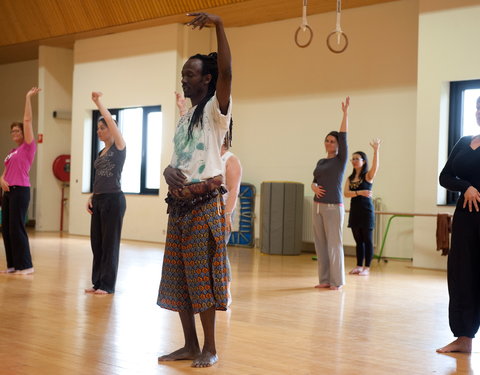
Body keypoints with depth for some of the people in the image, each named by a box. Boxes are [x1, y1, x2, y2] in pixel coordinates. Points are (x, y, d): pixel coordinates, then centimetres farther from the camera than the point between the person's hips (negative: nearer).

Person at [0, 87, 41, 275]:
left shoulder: (28, 146, -2)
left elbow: (27, 120, -7)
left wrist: (28, 97, -5)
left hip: (20, 190, -8)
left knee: (17, 228, -8)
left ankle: (26, 265, -3)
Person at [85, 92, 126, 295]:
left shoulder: (119, 147, -4)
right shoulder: (101, 153, 17)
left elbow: (110, 120, -16)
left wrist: (98, 102, -9)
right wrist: (91, 197, 9)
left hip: (113, 199, -8)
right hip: (99, 200, 8)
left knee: (110, 243, -3)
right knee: (97, 243, 8)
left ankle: (108, 285, 3)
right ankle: (97, 282, 16)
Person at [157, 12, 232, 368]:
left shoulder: (215, 110, -4)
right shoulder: (184, 119, 19)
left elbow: (226, 72, -22)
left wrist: (219, 24, -29)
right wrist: (169, 171, -2)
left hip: (205, 202, -8)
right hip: (179, 203, 8)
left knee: (202, 274, -6)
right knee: (178, 276, 8)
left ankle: (210, 347, 4)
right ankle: (190, 344, 17)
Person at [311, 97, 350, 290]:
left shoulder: (341, 160, -3)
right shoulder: (321, 162, 13)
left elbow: (343, 136, -11)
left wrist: (345, 112, -13)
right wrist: (315, 187, -6)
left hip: (333, 207, -6)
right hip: (318, 206, 6)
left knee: (334, 244, -4)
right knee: (320, 244, 7)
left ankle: (337, 281, 4)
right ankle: (324, 279, 14)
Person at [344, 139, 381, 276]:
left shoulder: (368, 176, -4)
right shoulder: (350, 178, 11)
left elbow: (375, 166, -25)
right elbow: (346, 193, -3)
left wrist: (376, 151, -39)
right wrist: (359, 192, -21)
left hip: (366, 210, -5)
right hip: (354, 210, 5)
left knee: (367, 240, 0)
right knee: (358, 240, 11)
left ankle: (367, 268, 4)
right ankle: (359, 266, 17)